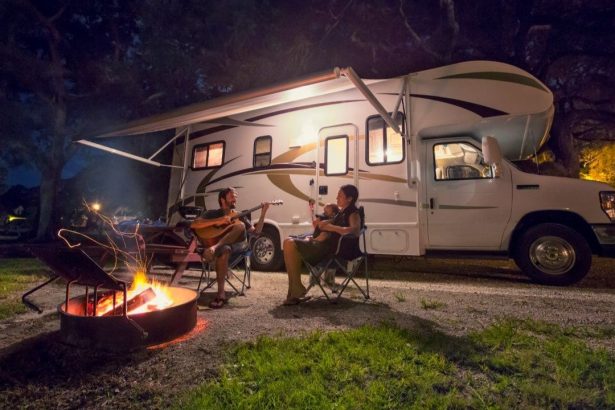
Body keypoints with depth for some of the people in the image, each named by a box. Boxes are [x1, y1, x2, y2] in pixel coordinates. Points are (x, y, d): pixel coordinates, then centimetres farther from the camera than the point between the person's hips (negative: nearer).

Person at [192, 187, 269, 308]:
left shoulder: (239, 216, 20)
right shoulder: (212, 214, 12)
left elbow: (256, 231, 11)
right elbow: (194, 225, -5)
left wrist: (263, 213, 0)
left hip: (237, 244, 2)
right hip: (221, 245, -2)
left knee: (240, 225, -27)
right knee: (224, 251, -39)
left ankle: (215, 248, -38)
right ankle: (221, 293, -34)